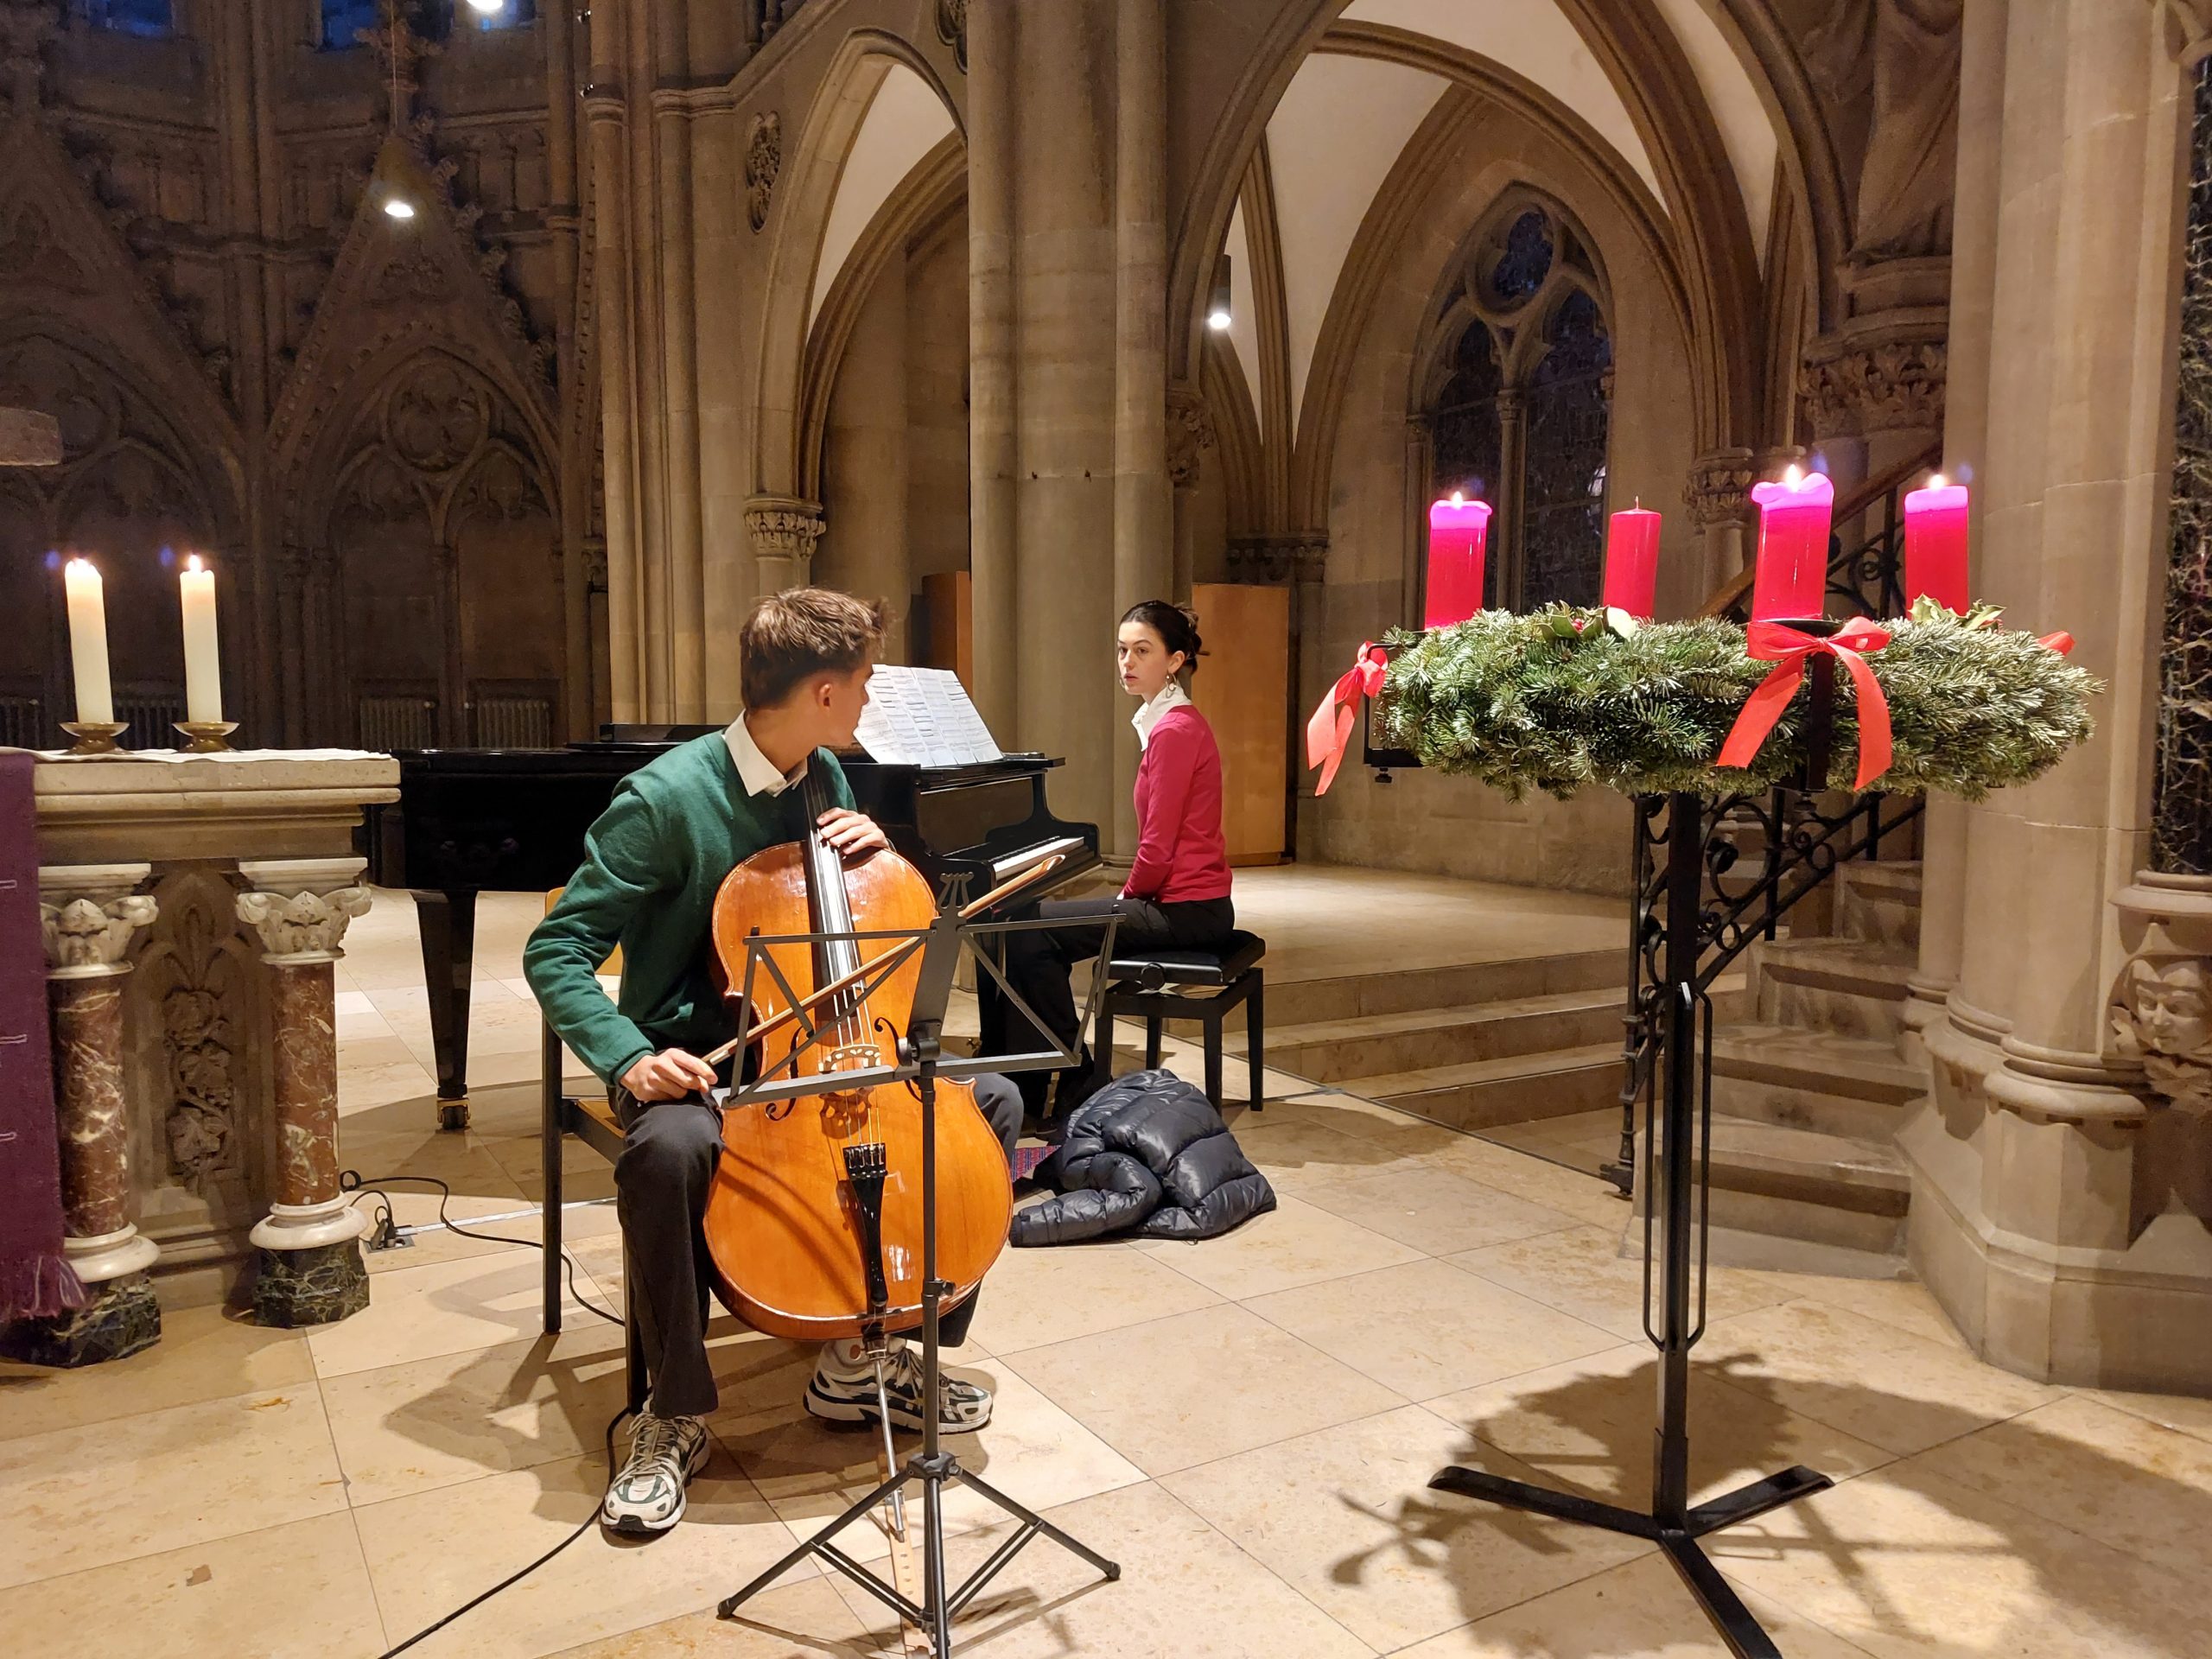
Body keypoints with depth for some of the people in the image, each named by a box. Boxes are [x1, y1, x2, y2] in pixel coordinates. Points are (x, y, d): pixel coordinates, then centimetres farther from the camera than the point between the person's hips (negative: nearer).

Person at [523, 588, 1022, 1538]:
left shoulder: (829, 780, 5)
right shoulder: (666, 799, -14)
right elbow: (556, 953, -12)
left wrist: (875, 851, -5)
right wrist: (628, 1058, -28)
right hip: (699, 1058, -6)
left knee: (990, 1102, -11)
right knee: (668, 1148, -39)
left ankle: (868, 1356, 1)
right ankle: (677, 1414, -15)